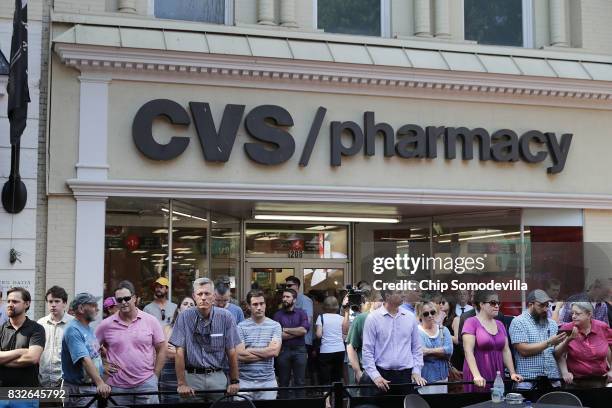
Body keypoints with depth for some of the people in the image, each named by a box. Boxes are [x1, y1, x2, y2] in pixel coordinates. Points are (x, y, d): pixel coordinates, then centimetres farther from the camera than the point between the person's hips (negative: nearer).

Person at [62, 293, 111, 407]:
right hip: (79, 390, -9)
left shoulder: (89, 328, 13)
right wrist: (100, 383, -36)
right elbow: (85, 360, -28)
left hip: (95, 388, 9)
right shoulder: (73, 330, -18)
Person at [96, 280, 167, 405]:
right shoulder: (106, 324, 2)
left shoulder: (151, 321, 1)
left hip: (146, 384, -1)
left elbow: (161, 349, 5)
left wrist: (155, 376, 1)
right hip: (117, 386, 1)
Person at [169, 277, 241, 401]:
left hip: (217, 377, 1)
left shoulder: (225, 317, -2)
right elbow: (180, 352, -6)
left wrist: (234, 381, 1)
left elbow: (231, 351, 1)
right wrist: (181, 384, -10)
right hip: (192, 376, -1)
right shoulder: (185, 317, -4)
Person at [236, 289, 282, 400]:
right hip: (245, 381, -1)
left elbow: (274, 351, -11)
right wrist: (266, 353, -7)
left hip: (268, 381, 1)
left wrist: (249, 350, -7)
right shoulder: (241, 326, 0)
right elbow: (240, 355, -10)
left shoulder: (275, 326, 3)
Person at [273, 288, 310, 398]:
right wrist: (297, 332, -10)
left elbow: (304, 330, -12)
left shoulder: (301, 313, 4)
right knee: (283, 382, 9)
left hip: (299, 350, 0)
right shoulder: (278, 314, 0)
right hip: (283, 350, 0)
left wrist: (285, 329, -9)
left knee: (299, 382, 5)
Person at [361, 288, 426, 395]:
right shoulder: (373, 318, -3)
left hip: (406, 374, 3)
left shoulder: (410, 317, 7)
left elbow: (417, 347, 12)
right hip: (382, 375, -3)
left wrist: (416, 371, 3)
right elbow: (367, 350, -4)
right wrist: (375, 376, -11)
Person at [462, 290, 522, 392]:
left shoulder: (500, 325, 15)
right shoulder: (471, 323, -5)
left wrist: (512, 373, 2)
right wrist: (477, 375, -25)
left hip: (497, 376, 5)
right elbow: (468, 351, -14)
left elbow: (506, 351, 14)